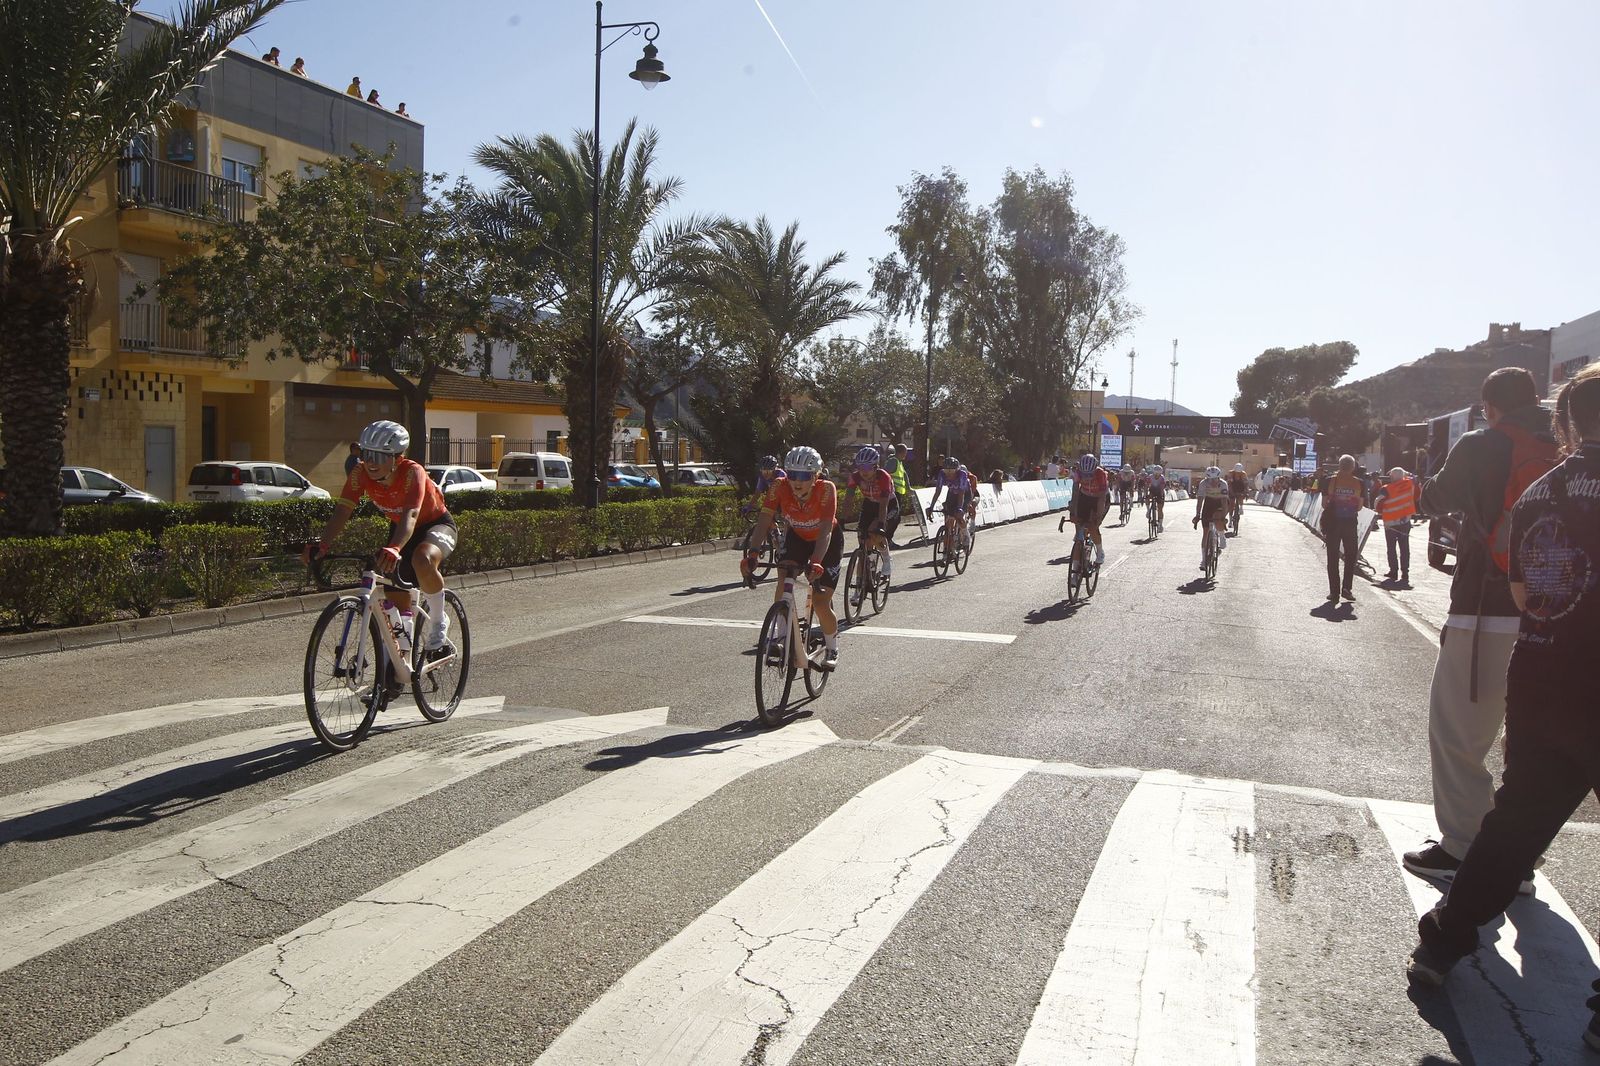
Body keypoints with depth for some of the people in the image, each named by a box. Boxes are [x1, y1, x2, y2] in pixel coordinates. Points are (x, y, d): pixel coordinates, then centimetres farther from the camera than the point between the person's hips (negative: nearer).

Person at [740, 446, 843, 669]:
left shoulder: (826, 489, -33)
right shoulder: (780, 487, -26)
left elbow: (825, 531, -40)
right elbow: (763, 522, -30)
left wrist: (816, 563, -54)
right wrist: (751, 555, -44)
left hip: (828, 542, -3)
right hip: (797, 537, 3)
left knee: (820, 602, -9)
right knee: (783, 585, -23)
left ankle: (832, 649, 17)